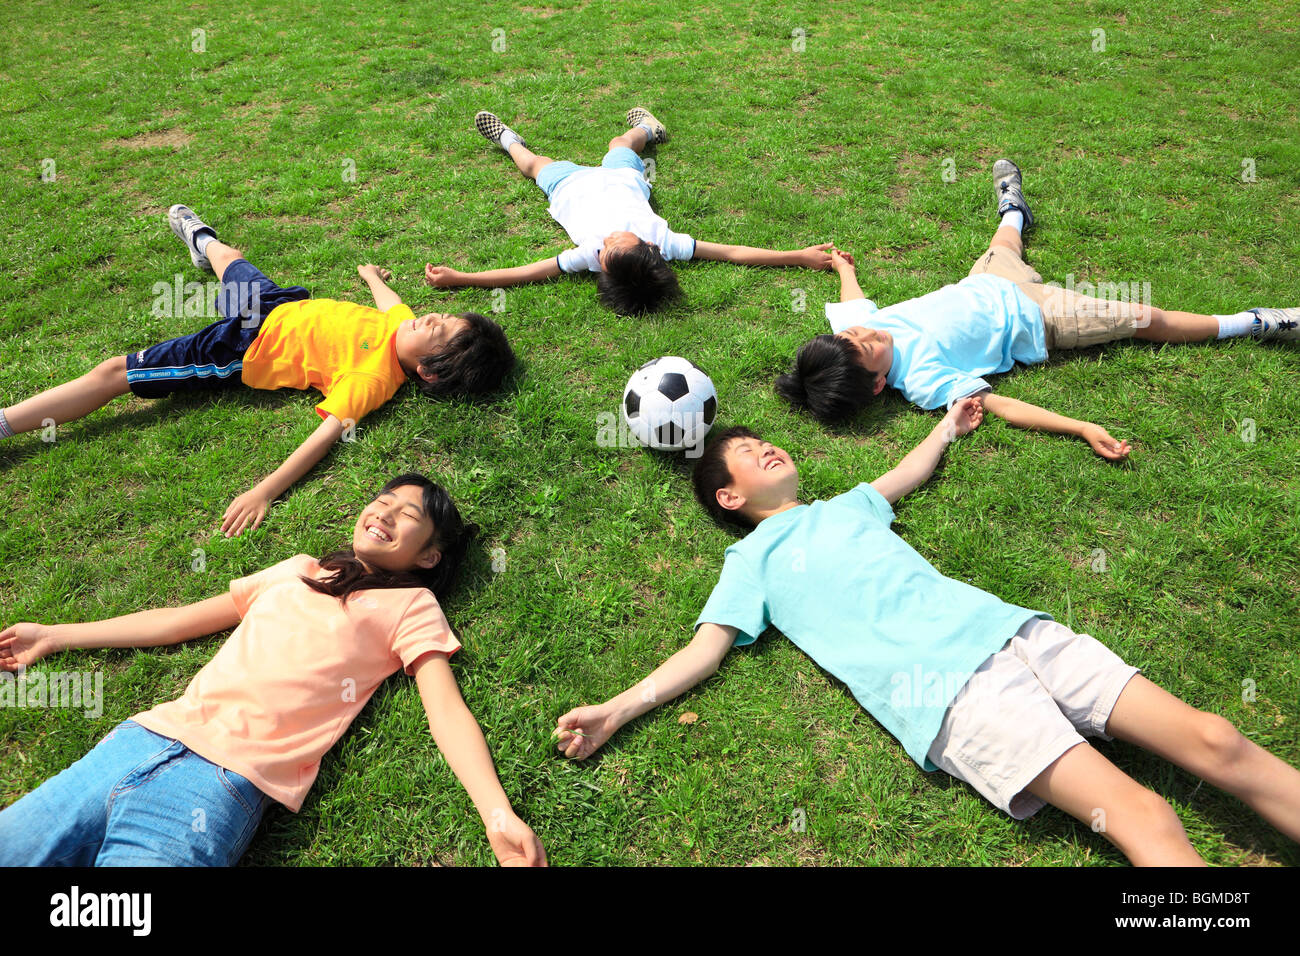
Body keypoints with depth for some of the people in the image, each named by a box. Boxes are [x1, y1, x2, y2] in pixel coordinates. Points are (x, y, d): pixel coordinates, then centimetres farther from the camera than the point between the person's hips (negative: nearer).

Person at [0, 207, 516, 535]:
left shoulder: (371, 380, -34)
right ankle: (200, 238, 73)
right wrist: (372, 274, 34)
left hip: (240, 354, -8)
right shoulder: (404, 323, -13)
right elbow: (387, 298, 11)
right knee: (229, 257, 37)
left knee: (112, 374, -7)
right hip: (275, 306, 8)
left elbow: (329, 431, -40)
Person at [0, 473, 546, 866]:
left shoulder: (412, 606, 6)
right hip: (145, 738, 6)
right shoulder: (299, 569, 22)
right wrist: (54, 636, 31)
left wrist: (499, 816, -20)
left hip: (223, 781, -6)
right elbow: (186, 618, 28)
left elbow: (447, 709, -5)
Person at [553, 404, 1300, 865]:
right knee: (1145, 817, -21)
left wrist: (950, 424, 57)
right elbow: (707, 648, 2)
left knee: (1213, 742, -4)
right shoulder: (753, 561, 10)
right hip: (947, 690, -6)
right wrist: (618, 710, -9)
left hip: (1006, 628, 7)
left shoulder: (846, 507, 27)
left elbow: (909, 473, 45)